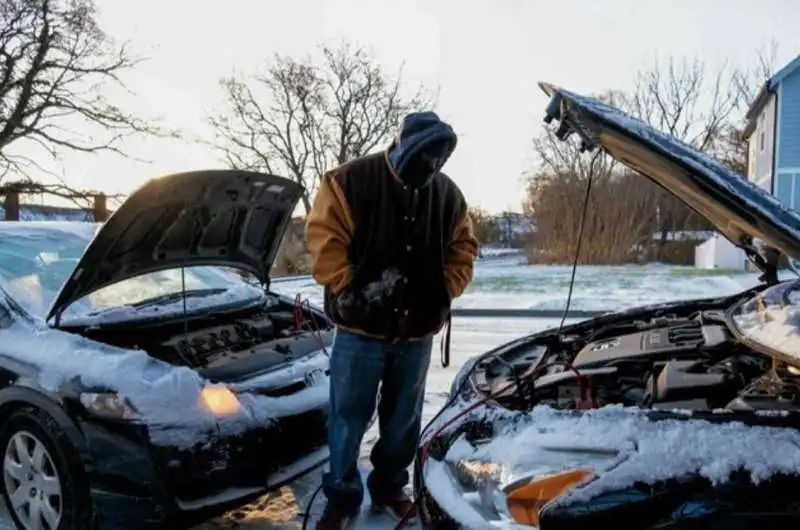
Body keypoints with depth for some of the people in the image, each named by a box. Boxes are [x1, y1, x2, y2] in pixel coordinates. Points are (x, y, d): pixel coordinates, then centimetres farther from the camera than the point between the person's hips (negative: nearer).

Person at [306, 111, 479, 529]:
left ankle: (390, 487, 37)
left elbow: (464, 249, 11)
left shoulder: (448, 194, 3)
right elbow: (324, 241, -11)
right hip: (360, 328, -3)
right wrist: (349, 291, -16)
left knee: (404, 416, 16)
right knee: (348, 417, 7)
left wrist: (443, 291, -2)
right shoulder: (349, 181, -9)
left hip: (417, 330, 4)